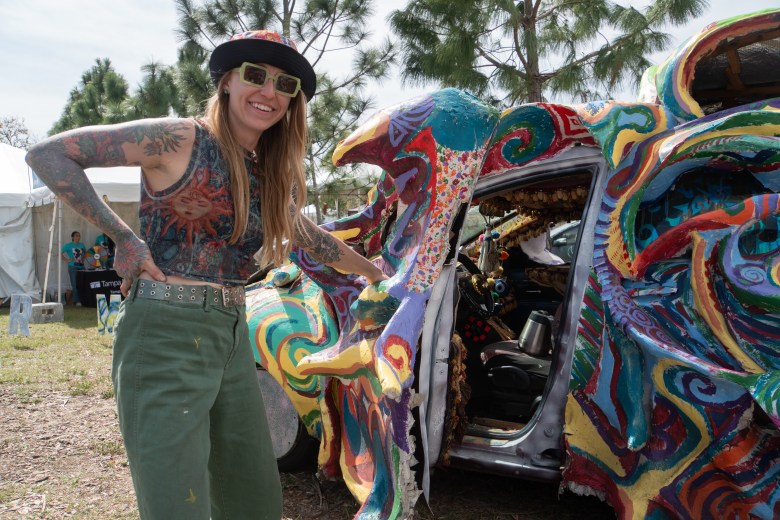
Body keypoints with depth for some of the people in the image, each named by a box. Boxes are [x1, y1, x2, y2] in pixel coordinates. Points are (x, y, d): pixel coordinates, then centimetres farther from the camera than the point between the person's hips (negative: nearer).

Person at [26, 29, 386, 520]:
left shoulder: (270, 175, 12)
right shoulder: (181, 140, -7)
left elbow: (310, 236, 28)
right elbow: (48, 153, -7)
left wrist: (375, 272, 36)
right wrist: (122, 236, -13)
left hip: (233, 339, 7)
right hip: (166, 334, -7)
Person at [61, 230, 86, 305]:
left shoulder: (82, 245, 12)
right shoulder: (68, 245, 0)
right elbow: (61, 254, -2)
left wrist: (83, 259, 10)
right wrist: (67, 260, -8)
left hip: (81, 267, 4)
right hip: (73, 267, -4)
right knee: (75, 285, -5)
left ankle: (83, 300, 12)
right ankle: (77, 301, -4)